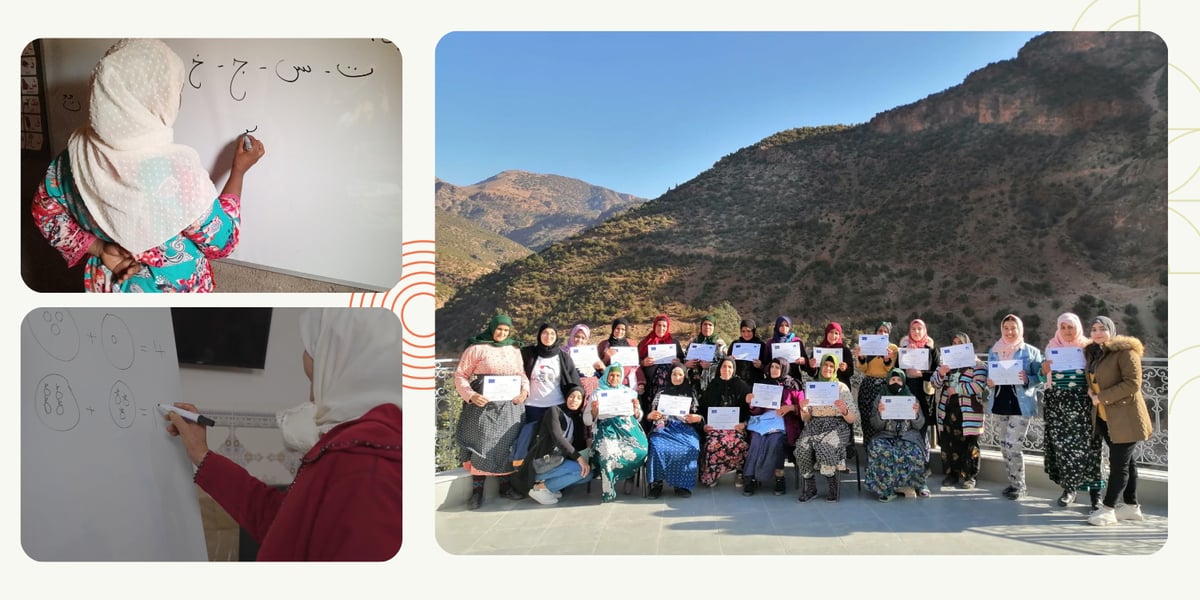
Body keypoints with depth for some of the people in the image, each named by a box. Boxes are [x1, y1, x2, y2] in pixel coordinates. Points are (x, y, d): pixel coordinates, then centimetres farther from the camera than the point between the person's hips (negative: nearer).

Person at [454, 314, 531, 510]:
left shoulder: (514, 349, 12)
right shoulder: (476, 348, -2)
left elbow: (521, 374, 17)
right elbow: (460, 375, -3)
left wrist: (524, 390, -3)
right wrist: (471, 395, -17)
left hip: (510, 406, 4)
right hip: (483, 405, -4)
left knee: (506, 444, 9)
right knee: (482, 444, -4)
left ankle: (506, 485, 21)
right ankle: (477, 489, 5)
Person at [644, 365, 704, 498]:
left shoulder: (691, 392, 20)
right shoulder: (662, 391, 21)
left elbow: (697, 415, 15)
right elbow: (650, 415, 16)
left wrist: (698, 418, -8)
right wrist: (650, 415, -7)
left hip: (684, 427, 0)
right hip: (664, 427, 0)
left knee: (690, 448, -34)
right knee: (657, 447, -34)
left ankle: (682, 484, -23)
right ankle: (656, 483, -24)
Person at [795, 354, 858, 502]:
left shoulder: (842, 388, 6)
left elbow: (853, 419, 2)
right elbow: (805, 419, 11)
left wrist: (844, 410, -20)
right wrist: (803, 408, -12)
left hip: (836, 427, -2)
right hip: (814, 426, 2)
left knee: (825, 446, -35)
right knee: (802, 447, -30)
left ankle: (834, 488, -15)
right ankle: (809, 489, -15)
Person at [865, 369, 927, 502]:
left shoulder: (912, 398, 11)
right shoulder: (880, 400, 10)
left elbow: (919, 425, 7)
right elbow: (876, 426, 4)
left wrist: (917, 413, -14)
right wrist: (879, 413, -16)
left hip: (908, 435, 0)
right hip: (886, 435, 0)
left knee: (914, 453, -33)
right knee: (878, 449, -34)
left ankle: (917, 484, -6)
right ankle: (887, 489, -24)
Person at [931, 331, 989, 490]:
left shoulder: (977, 364, 0)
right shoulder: (945, 362, 17)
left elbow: (979, 386, -13)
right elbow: (934, 383, 11)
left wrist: (956, 389, -12)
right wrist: (940, 374, -10)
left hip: (968, 412, -4)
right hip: (947, 410, 5)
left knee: (968, 444, -1)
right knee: (948, 443, 5)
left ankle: (969, 477, 8)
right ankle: (951, 474, 15)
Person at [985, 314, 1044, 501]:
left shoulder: (1032, 352, -1)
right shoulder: (993, 351, 11)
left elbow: (1039, 378, -2)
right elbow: (989, 375, 14)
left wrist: (1027, 380, -22)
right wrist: (989, 382, -8)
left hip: (1021, 405, -5)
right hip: (1000, 403, 5)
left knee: (1013, 446, -10)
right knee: (1005, 446, 10)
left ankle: (1019, 486, 4)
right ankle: (1013, 483, 22)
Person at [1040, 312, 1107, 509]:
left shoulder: (1088, 347, 3)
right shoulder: (1051, 347, 9)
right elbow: (1044, 376, 10)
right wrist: (1044, 369, -11)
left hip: (1082, 403, -2)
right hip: (1058, 402, 2)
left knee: (1086, 445, -5)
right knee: (1061, 444, 0)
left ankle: (1095, 490, 2)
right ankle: (1068, 487, 10)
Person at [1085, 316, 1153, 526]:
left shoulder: (1125, 351, -12)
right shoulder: (1093, 353, 13)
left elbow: (1133, 383, -20)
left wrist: (1102, 397, -19)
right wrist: (1091, 391, 4)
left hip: (1125, 417, -8)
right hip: (1105, 418, 8)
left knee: (1119, 463, -5)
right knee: (1126, 461, 14)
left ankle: (1108, 509, -2)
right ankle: (1131, 506, 21)